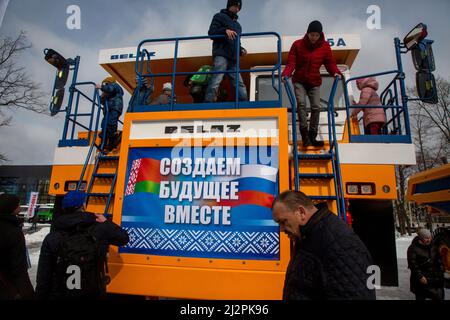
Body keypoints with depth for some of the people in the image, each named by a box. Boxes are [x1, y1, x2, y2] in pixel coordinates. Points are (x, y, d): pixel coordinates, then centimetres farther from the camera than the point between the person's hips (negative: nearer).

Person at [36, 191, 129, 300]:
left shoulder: (51, 238, -10)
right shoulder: (99, 230, -13)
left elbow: (43, 278, -8)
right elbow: (124, 238, 2)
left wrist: (41, 297, 5)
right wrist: (106, 223, 13)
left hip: (59, 295, 1)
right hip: (93, 294, 0)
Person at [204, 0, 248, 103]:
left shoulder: (237, 25, 32)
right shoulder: (219, 16, 13)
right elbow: (211, 33, 0)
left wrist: (241, 50, 11)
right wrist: (225, 30, -18)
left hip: (233, 58, 7)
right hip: (221, 55, -7)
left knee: (240, 84, -2)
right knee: (216, 81, -22)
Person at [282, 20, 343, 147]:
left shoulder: (325, 46, 0)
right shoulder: (297, 44, -5)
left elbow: (330, 62, 1)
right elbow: (291, 62, -8)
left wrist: (335, 72, -19)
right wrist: (286, 74, -26)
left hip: (315, 82, 2)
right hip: (299, 81, -2)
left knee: (316, 107, -4)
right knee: (301, 103, -22)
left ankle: (312, 136, 5)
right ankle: (304, 134, -22)